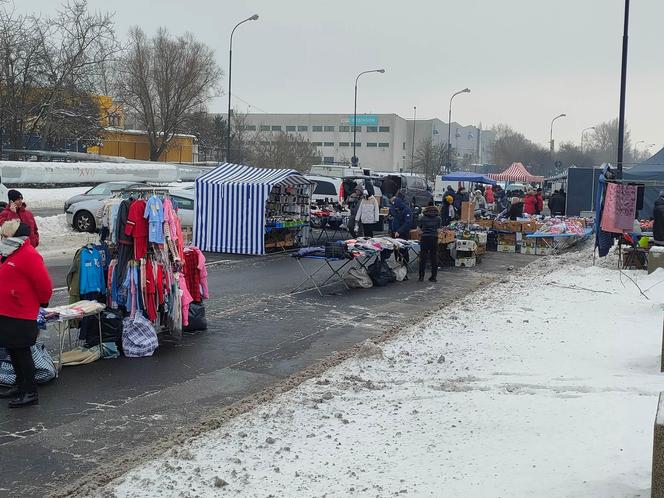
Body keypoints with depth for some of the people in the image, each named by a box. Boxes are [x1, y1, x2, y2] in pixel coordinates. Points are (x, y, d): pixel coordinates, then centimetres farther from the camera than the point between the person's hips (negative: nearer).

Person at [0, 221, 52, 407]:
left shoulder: (29, 256, -19)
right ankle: (21, 386, 31)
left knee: (21, 352, -3)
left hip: (21, 317, -9)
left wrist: (42, 302, -4)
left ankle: (30, 393, 5)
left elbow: (44, 283, -19)